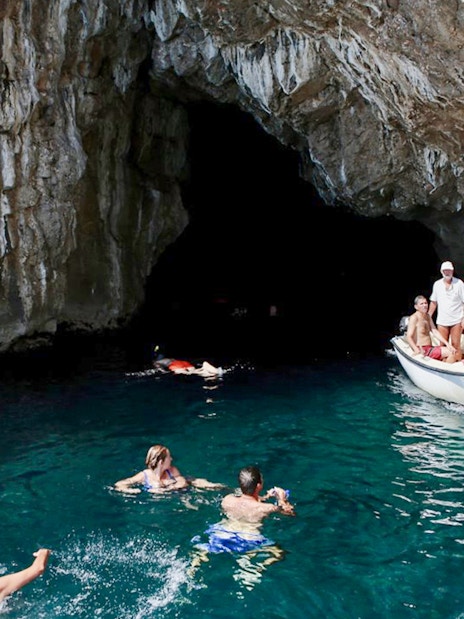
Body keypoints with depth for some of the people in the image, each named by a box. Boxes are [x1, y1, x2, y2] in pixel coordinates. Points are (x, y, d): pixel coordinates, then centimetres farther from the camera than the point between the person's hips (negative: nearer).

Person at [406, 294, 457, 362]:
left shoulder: (428, 316, 16)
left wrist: (447, 343, -4)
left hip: (430, 348, 9)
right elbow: (408, 337, -20)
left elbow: (435, 332, 10)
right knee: (451, 353, -20)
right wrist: (417, 350, -37)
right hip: (422, 350, -9)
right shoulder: (414, 318, -11)